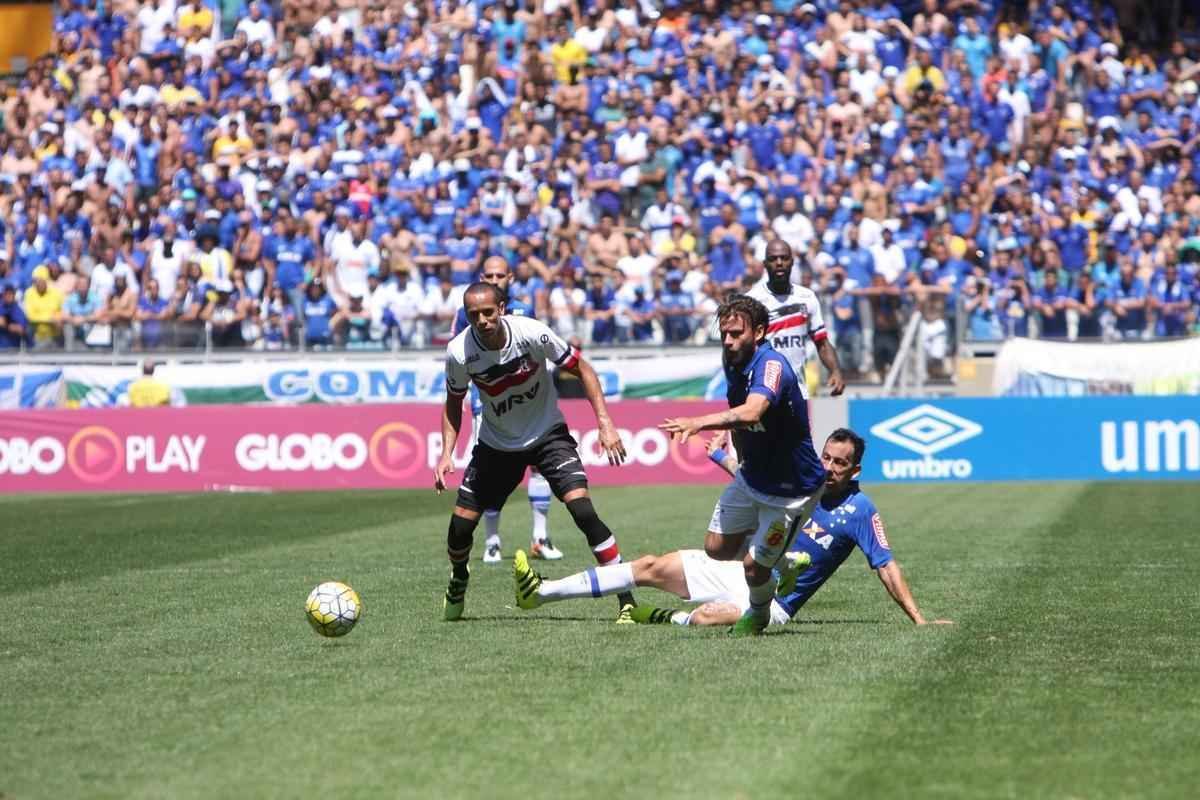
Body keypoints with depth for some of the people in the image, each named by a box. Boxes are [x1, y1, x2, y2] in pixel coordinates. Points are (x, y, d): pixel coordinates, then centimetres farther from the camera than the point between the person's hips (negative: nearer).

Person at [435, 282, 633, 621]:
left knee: (582, 509, -22)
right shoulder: (459, 352, -19)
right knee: (460, 525, -2)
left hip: (547, 434, -2)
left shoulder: (533, 333, -25)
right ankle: (458, 581, 34)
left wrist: (605, 424, -19)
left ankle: (625, 596, -14)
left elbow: (582, 370, -11)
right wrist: (446, 454, -11)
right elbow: (454, 403, 1)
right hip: (496, 443, 2)